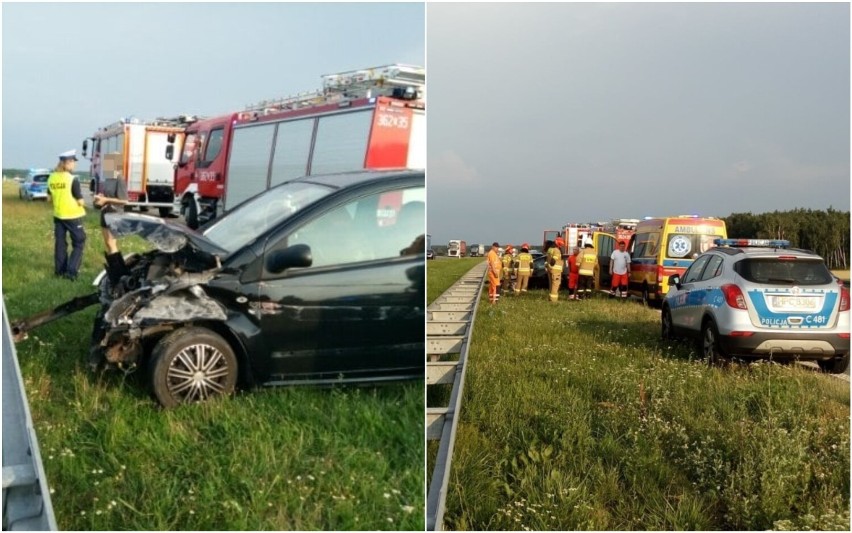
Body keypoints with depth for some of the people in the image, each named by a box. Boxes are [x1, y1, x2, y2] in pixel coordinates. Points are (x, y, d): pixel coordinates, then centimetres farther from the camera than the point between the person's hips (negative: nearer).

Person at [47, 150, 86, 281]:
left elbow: (50, 198, 12)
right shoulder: (72, 179, -18)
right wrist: (80, 201, 5)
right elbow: (80, 201, -16)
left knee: (60, 243, 15)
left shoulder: (52, 178, 1)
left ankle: (60, 270, 22)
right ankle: (71, 271, -3)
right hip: (73, 216, -6)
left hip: (58, 215, 6)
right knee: (79, 243, 5)